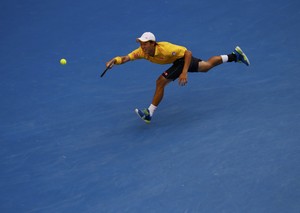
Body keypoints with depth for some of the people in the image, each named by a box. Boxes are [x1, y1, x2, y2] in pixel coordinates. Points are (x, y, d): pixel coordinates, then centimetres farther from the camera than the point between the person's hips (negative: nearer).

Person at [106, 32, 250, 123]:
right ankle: (234, 55, 45)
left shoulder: (164, 48, -38)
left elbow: (188, 53, -34)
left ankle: (149, 114, -12)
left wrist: (184, 73, -39)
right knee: (207, 65, 28)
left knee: (161, 81, -21)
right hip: (177, 60, 8)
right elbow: (126, 58, -27)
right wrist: (114, 61, -47)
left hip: (183, 58, -8)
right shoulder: (142, 52, -20)